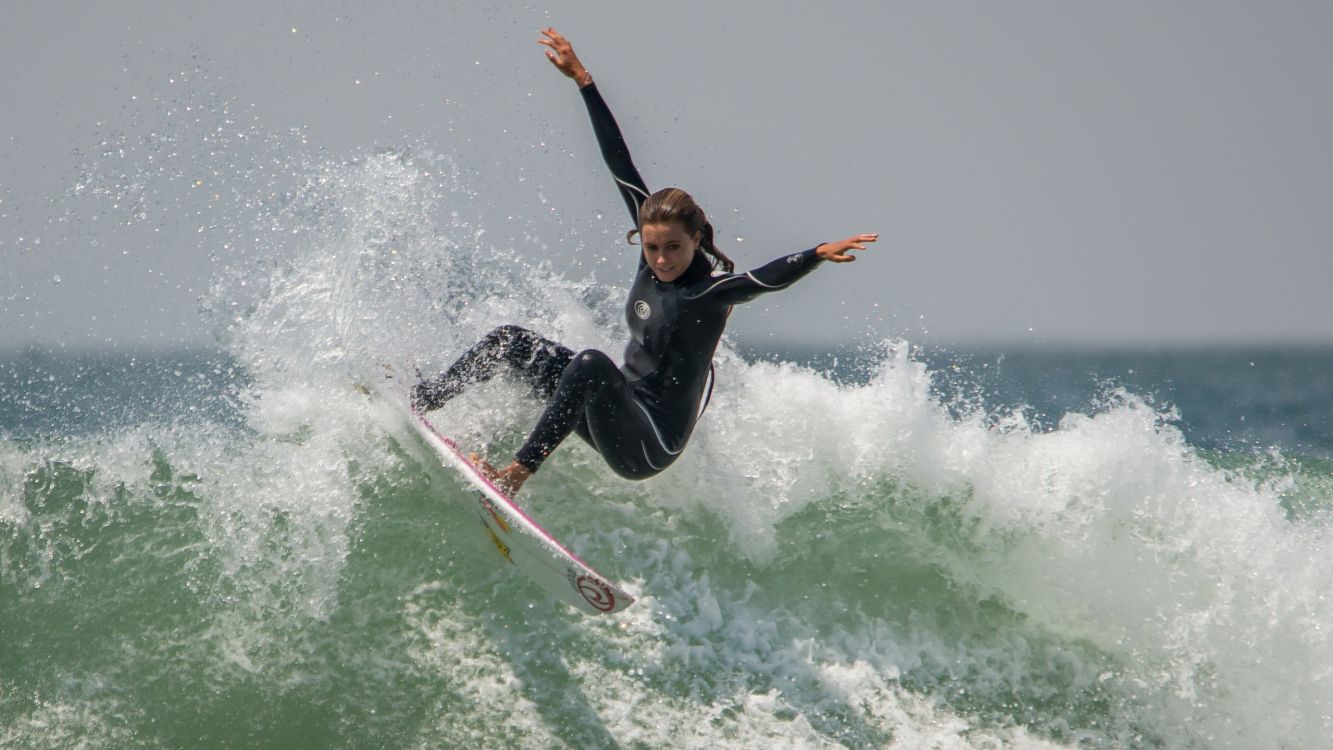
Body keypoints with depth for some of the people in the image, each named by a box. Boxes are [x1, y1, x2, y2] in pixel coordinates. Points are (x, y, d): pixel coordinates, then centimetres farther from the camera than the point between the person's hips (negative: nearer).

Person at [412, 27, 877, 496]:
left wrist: (818, 255, -59)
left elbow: (770, 278, -39)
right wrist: (583, 81, 4)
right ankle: (416, 404, 12)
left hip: (652, 447, -8)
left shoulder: (713, 290, -19)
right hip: (622, 413, 8)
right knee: (510, 341, 8)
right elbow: (620, 163, 1)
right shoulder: (654, 251, -1)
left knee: (591, 363, -34)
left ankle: (516, 473, -33)